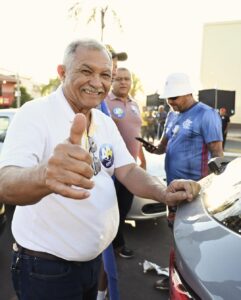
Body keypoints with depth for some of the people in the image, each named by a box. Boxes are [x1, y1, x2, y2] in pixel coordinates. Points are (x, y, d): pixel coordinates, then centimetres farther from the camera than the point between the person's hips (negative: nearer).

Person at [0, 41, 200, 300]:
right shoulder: (34, 115, -20)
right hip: (46, 268, -6)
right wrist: (43, 176, -56)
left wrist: (164, 194, -19)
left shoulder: (105, 123, 4)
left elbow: (127, 171, 0)